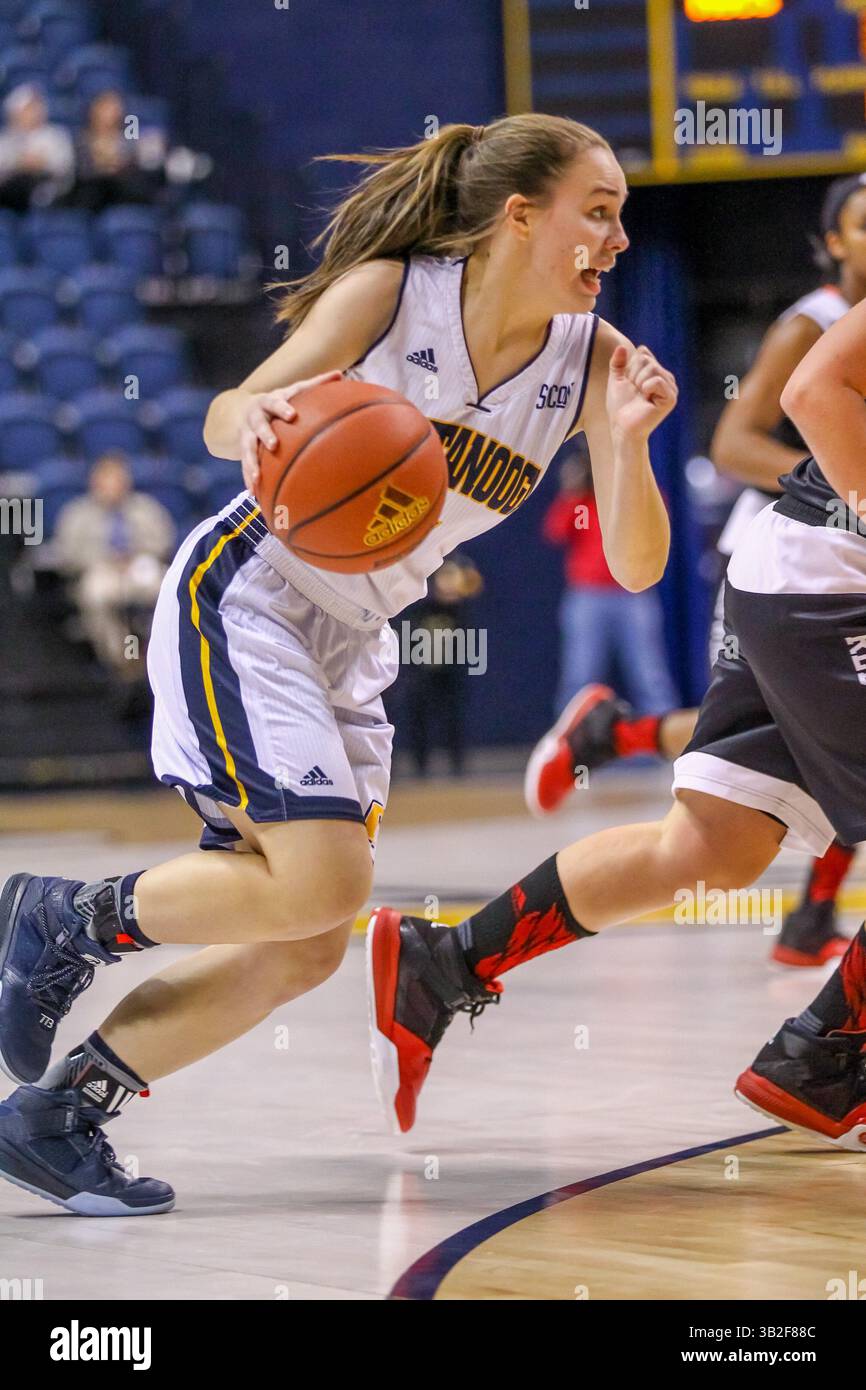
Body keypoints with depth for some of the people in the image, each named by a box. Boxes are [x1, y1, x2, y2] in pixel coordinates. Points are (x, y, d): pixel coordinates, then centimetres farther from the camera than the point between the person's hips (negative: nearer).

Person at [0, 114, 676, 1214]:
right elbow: (231, 417, -11)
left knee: (306, 951, 1)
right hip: (244, 597, -7)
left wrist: (627, 440, -25)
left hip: (349, 647, 7)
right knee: (323, 881, -22)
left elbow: (635, 565, -7)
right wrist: (254, 423, -35)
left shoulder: (591, 357, -2)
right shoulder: (390, 294, -14)